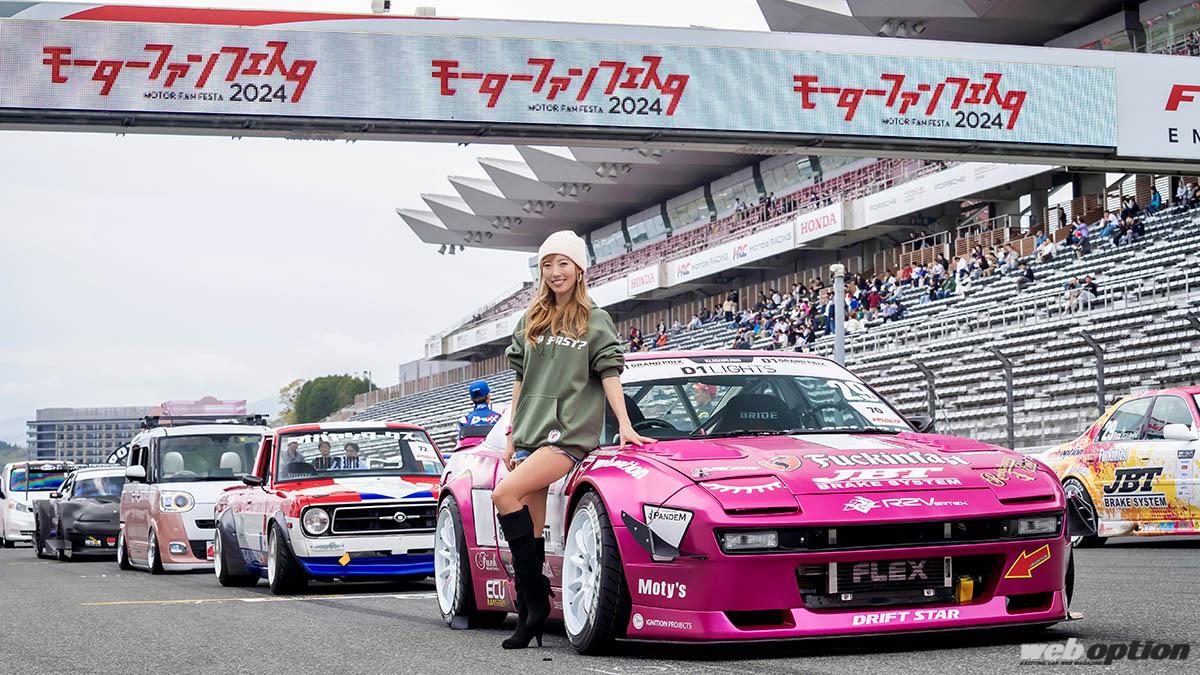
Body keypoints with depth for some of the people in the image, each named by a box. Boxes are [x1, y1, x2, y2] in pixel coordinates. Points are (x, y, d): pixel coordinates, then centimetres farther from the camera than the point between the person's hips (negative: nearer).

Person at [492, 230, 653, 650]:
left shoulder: (595, 320, 6)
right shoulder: (531, 322, 18)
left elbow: (609, 373, 1)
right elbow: (521, 381, 19)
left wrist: (624, 425, -10)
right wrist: (512, 435, 14)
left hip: (570, 432, -5)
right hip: (530, 433, 5)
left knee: (505, 495, -24)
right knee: (530, 529, 0)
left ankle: (536, 596, -19)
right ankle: (528, 619, 1)